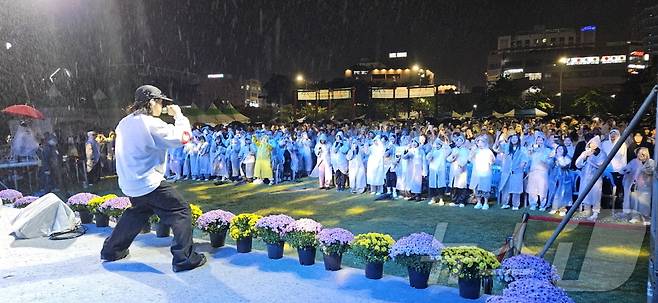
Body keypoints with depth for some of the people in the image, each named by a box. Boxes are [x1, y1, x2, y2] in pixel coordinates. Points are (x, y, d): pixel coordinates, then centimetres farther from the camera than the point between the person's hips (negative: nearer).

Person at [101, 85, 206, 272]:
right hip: (148, 183, -9)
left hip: (129, 183, 9)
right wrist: (178, 115, -3)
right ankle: (184, 259, -3)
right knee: (181, 211, -2)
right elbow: (182, 137, -18)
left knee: (138, 212, 31)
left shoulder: (124, 123, 7)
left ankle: (112, 250, 40)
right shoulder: (151, 124, -18)